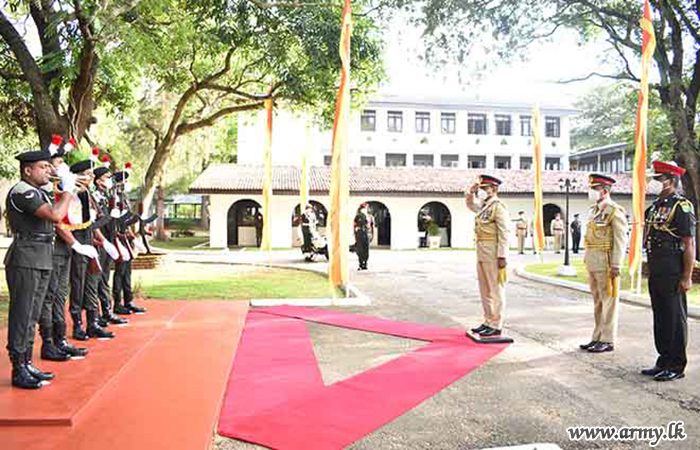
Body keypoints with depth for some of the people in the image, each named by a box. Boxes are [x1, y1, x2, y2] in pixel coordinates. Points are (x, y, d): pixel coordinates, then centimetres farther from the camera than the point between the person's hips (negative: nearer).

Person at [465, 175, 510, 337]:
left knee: (496, 290, -1)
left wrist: (502, 256, -20)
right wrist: (471, 191, 14)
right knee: (485, 290, 13)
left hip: (494, 253, -9)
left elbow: (504, 234, -17)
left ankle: (496, 326, 6)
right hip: (481, 252, 9)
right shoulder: (484, 206, 13)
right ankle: (488, 322, 23)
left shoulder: (498, 207, -12)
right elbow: (470, 204, 33)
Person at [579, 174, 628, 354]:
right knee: (597, 302, 13)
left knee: (608, 302, -1)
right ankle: (598, 338, 21)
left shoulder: (615, 211, -10)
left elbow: (621, 241, -14)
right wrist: (587, 259, 15)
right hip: (593, 263, 8)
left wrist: (616, 265, -18)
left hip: (607, 263, -8)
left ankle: (608, 341, 6)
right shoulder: (593, 210, 14)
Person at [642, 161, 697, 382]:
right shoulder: (655, 206, 14)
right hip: (655, 272, 8)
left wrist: (687, 277, -18)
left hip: (673, 273, -8)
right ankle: (664, 361, 25)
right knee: (660, 317, 14)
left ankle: (677, 366, 10)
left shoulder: (682, 206, -11)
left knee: (675, 319, 0)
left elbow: (689, 243, -15)